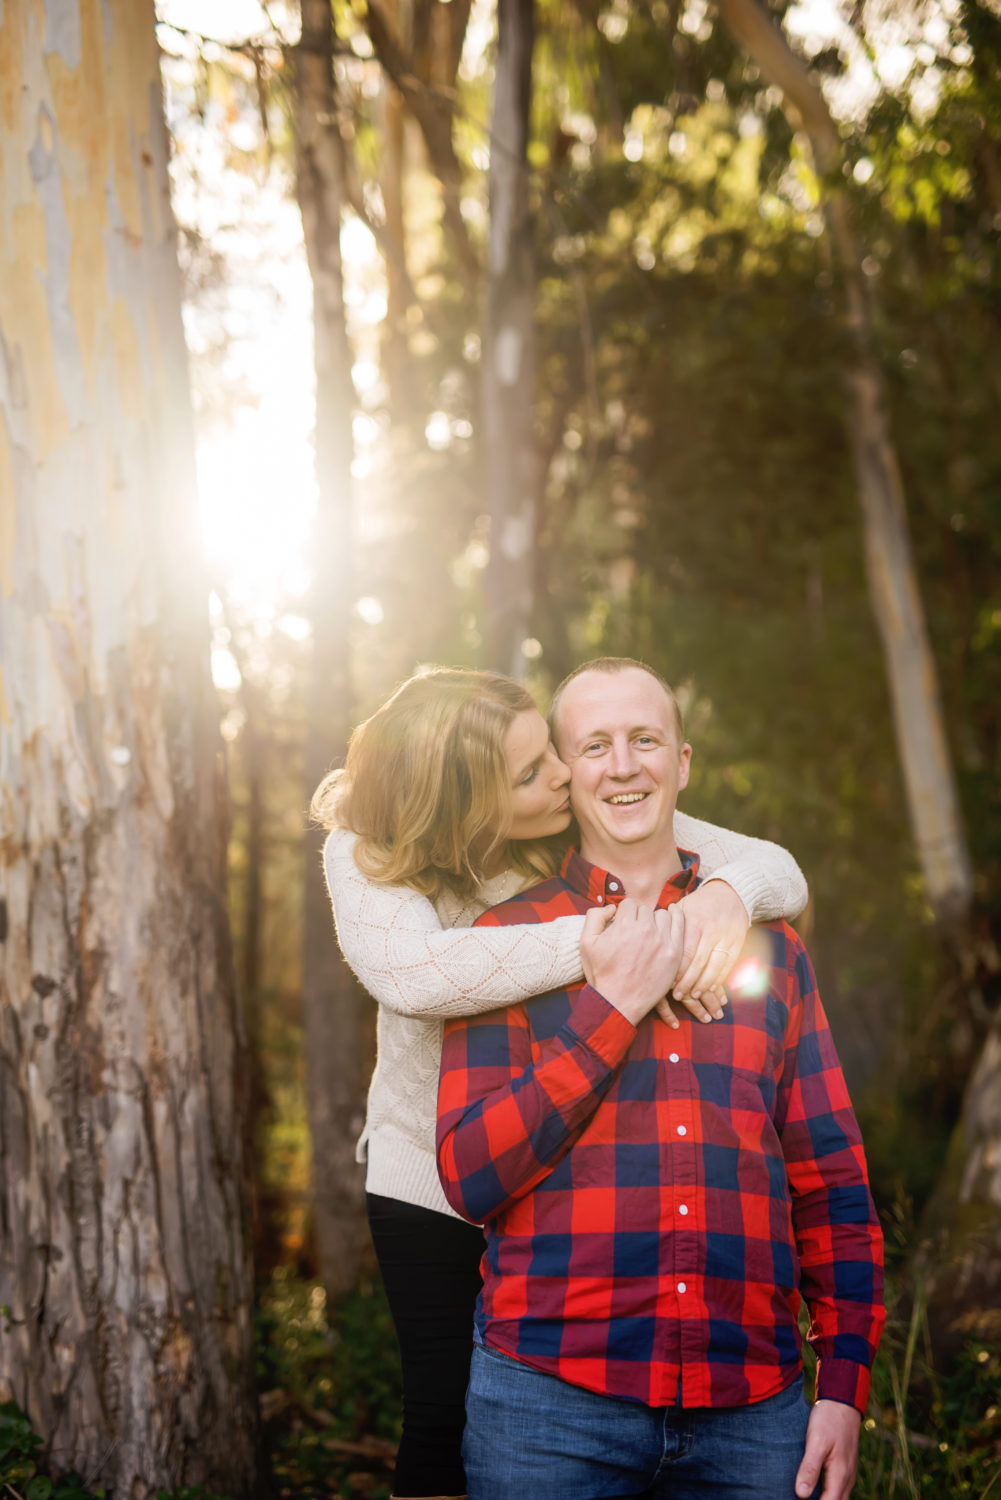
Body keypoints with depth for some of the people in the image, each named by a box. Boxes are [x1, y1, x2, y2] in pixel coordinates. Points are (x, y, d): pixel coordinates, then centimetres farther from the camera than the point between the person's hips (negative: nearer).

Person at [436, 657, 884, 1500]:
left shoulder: (767, 945, 10)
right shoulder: (509, 940, 3)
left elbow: (832, 1184, 11)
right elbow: (468, 1177, -5)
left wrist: (844, 1384, 3)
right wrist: (611, 1011, -9)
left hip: (750, 1410, 2)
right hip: (549, 1398, -2)